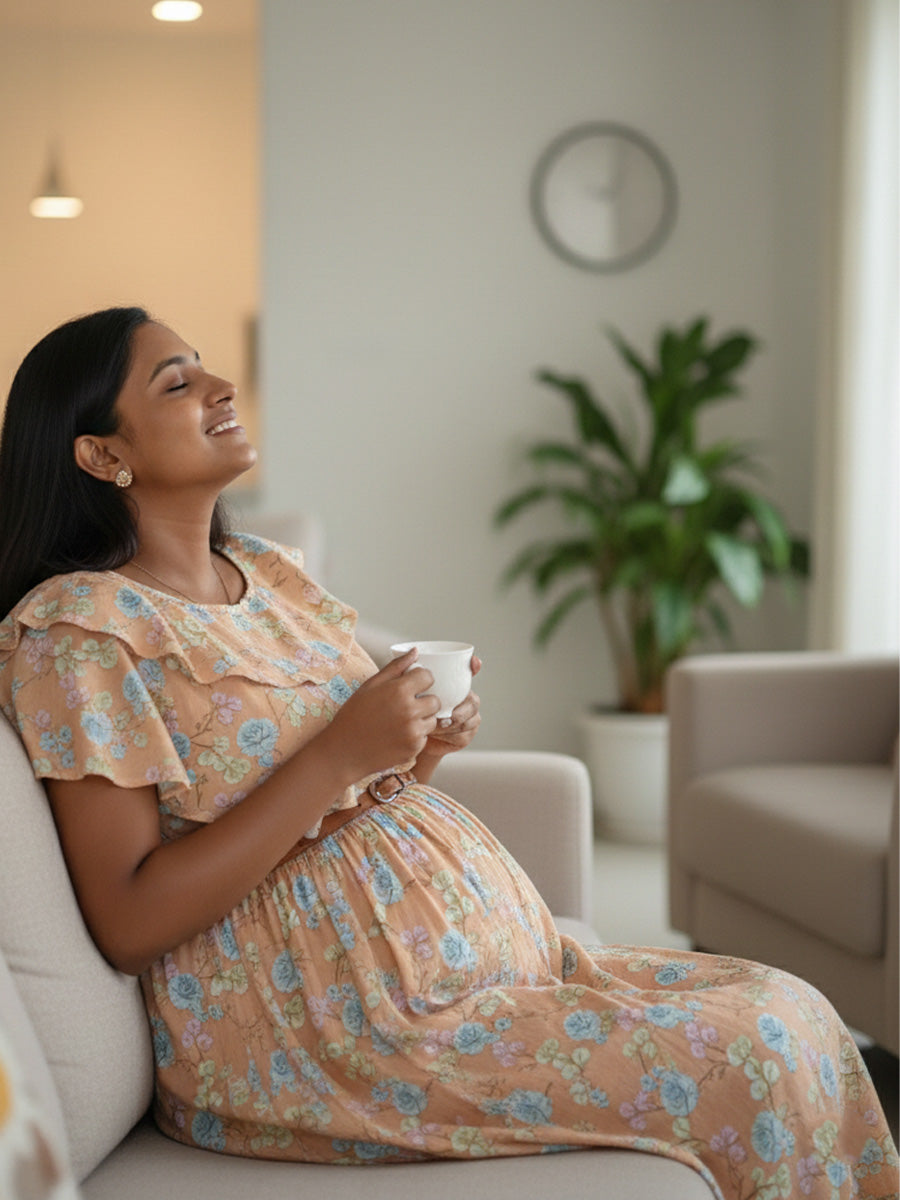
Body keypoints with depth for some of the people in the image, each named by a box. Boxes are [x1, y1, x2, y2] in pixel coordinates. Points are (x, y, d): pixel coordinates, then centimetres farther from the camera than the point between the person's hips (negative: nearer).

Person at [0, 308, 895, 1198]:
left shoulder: (266, 571, 13)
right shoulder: (78, 628, -11)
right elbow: (129, 923, -17)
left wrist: (421, 749, -2)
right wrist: (339, 757, -20)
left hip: (469, 946, 8)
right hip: (318, 1023, -8)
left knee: (790, 1012, -4)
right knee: (746, 1058, -16)